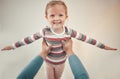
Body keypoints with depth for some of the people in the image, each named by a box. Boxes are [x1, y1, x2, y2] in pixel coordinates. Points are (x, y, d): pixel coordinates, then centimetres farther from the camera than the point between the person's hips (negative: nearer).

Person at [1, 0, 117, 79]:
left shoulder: (69, 31, -24)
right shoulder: (45, 31, -27)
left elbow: (85, 38, -17)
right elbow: (29, 39, -16)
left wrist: (103, 46, -11)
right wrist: (13, 46, -10)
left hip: (61, 62, 1)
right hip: (49, 62, -1)